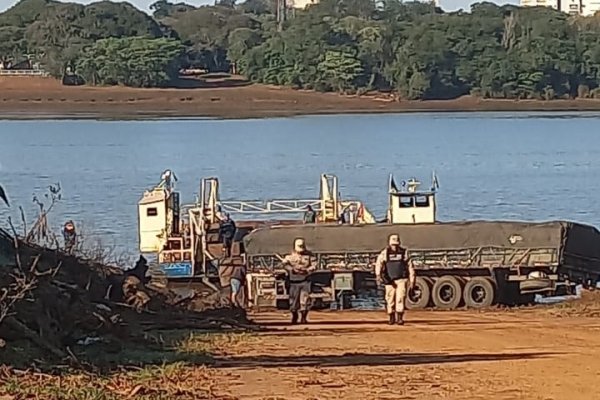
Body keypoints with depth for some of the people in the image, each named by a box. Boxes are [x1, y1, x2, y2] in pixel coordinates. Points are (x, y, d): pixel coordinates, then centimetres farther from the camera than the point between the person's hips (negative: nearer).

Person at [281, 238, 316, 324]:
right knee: (293, 299, 3)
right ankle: (294, 316, 21)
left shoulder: (309, 255, 5)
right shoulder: (290, 255, 4)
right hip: (294, 280, 0)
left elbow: (314, 265, 2)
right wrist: (292, 269, -21)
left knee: (304, 298, -6)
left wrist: (307, 270, -14)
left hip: (305, 279, 0)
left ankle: (303, 317, 2)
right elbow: (285, 264, -5)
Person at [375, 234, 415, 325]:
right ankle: (391, 318, 18)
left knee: (400, 298, -13)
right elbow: (379, 264, -10)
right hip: (389, 280, 1)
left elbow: (410, 266, 10)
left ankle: (400, 318, -14)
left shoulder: (404, 252, 5)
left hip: (401, 280, -1)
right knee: (390, 300, 4)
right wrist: (378, 275, -27)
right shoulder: (384, 253, 2)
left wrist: (412, 279, 8)